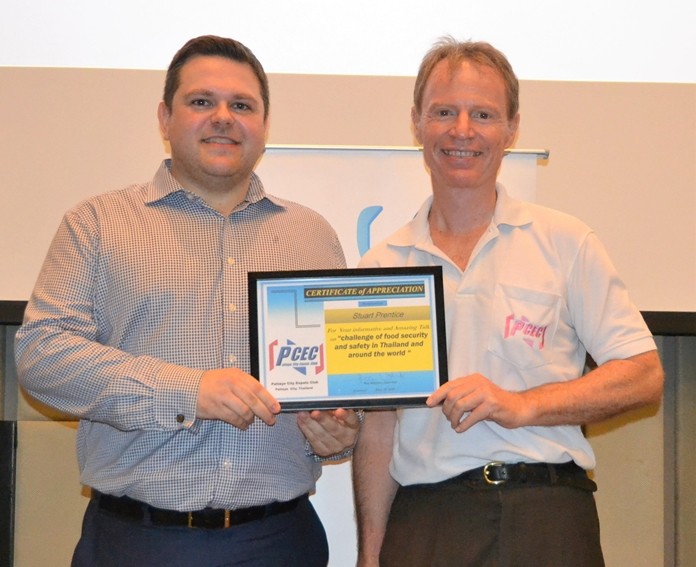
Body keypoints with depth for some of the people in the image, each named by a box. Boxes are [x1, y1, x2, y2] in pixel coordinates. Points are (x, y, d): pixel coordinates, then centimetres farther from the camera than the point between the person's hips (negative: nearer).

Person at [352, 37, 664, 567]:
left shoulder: (564, 242, 3)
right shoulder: (382, 265, 8)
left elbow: (644, 375, -1)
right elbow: (377, 424, 9)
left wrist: (522, 405, -13)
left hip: (546, 520, -1)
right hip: (422, 519, 2)